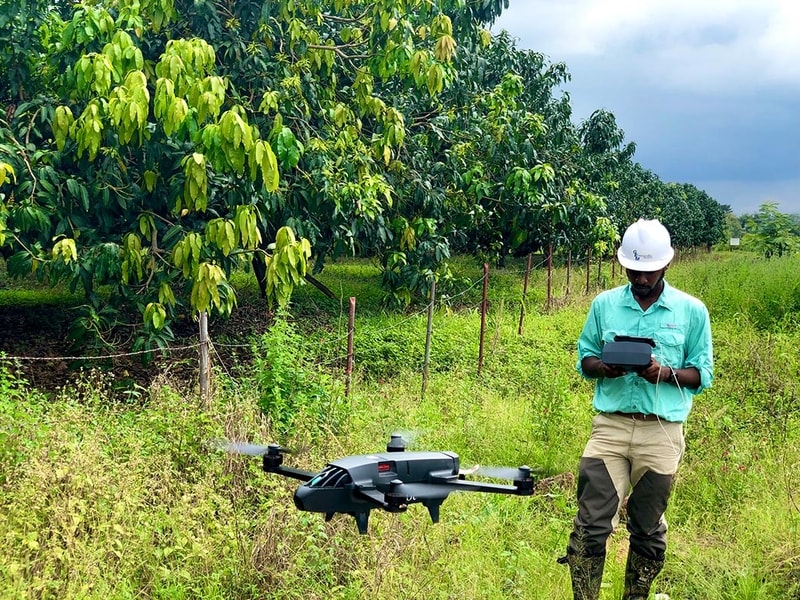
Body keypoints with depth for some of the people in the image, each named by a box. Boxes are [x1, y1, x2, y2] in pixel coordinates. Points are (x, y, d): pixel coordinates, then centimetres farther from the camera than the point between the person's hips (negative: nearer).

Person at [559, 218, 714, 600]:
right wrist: (603, 367, -12)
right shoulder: (604, 304, 6)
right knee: (591, 525, -5)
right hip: (610, 426, 1)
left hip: (661, 432, 0)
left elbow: (702, 375, 4)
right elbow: (584, 358, 12)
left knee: (647, 530, 12)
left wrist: (665, 373, -16)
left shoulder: (692, 310, 2)